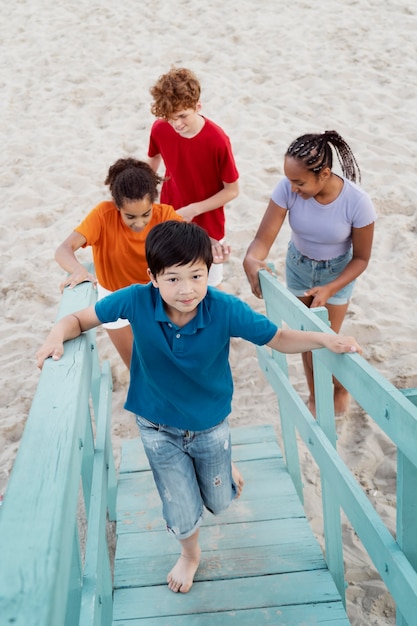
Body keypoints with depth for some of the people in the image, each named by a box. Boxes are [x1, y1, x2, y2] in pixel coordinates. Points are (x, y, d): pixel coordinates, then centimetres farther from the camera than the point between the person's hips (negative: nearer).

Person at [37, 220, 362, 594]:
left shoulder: (225, 309, -28)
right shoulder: (136, 301, -27)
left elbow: (279, 339, -17)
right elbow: (81, 319, -14)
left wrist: (324, 339, -33)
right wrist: (58, 335, -35)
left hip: (211, 424, 1)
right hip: (159, 428, 0)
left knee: (219, 502, 23)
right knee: (183, 515, 10)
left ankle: (223, 467, 62)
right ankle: (190, 554, 48)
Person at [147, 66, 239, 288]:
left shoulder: (217, 140, -26)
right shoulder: (159, 129, -14)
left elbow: (232, 190, -15)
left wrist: (193, 210, -21)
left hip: (207, 229, -3)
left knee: (209, 287, 14)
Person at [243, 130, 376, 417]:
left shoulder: (357, 202, -32)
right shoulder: (288, 189, -29)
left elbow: (361, 258, -19)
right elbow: (264, 237, -30)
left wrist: (330, 289, -33)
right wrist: (251, 260, -54)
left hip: (337, 272, -2)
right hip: (299, 266, 2)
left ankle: (342, 387, 38)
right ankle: (315, 396, 38)